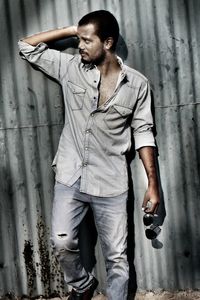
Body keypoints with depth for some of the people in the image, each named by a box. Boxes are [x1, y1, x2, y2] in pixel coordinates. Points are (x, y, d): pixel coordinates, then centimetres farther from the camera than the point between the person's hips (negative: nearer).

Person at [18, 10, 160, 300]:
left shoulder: (137, 83, -5)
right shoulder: (70, 67, -1)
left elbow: (143, 132, 0)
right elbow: (27, 46, 6)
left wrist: (153, 183, -3)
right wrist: (71, 30, -3)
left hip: (111, 184, -1)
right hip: (70, 178, 2)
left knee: (116, 256, 7)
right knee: (62, 243, 2)